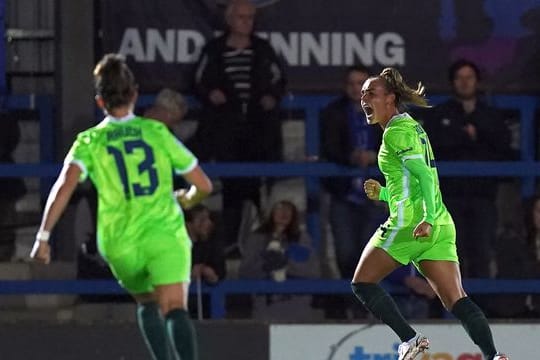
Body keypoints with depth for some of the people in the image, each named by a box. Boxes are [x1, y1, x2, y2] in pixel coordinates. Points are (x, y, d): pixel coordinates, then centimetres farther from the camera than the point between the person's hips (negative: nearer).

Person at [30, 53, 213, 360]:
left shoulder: (89, 142, 7)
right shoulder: (157, 132, 9)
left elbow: (65, 185, -11)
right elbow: (204, 185, 12)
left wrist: (43, 237, -11)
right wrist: (187, 199, 35)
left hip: (121, 245, 1)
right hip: (166, 235, -1)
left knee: (148, 303, 25)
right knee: (175, 309, -13)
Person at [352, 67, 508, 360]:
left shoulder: (397, 131, -5)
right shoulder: (412, 127, 23)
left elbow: (424, 174, -18)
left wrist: (428, 219, -28)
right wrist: (382, 194, 21)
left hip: (410, 223, -9)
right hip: (440, 225, 9)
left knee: (362, 283, 4)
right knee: (457, 301, -2)